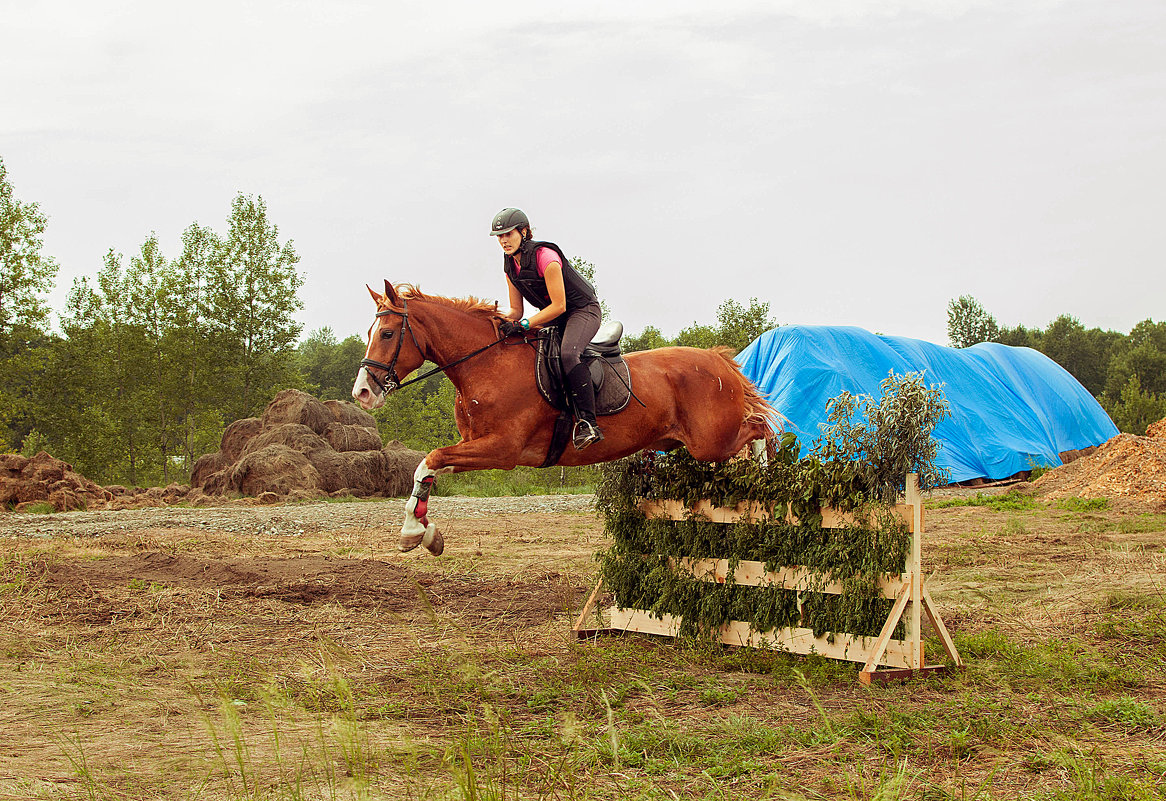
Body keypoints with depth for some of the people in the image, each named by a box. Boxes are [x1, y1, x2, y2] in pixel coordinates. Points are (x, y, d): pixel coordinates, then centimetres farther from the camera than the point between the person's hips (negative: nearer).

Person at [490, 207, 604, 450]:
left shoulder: (545, 257, -23)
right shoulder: (510, 266, 1)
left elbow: (559, 305, -25)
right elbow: (516, 310, 5)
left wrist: (524, 324, -31)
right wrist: (501, 321, -16)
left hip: (584, 310, -9)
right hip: (554, 317, 9)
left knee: (567, 354, -35)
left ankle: (588, 422, -36)